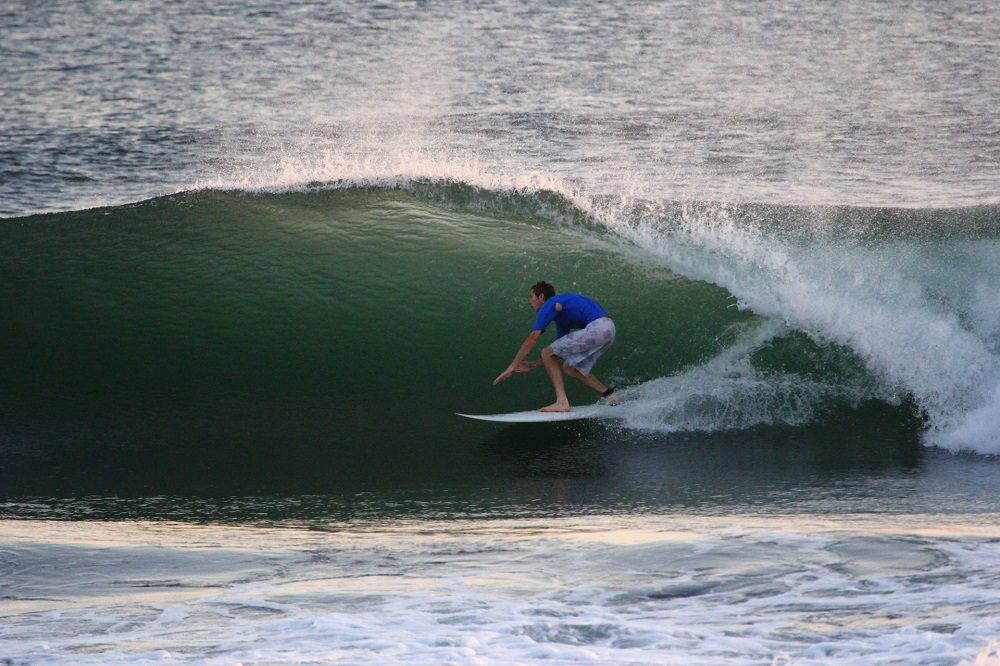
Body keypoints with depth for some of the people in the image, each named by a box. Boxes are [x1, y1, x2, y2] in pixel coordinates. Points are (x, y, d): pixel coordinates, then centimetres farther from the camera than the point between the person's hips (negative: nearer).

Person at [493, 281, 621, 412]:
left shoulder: (550, 304, 1)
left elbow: (532, 339, -6)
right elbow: (561, 352, 30)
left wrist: (512, 367, -5)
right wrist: (532, 365, 28)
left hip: (597, 328, -9)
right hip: (609, 329, 9)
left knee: (547, 353, -2)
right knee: (570, 367, 21)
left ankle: (562, 402, -12)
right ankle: (611, 395, 15)